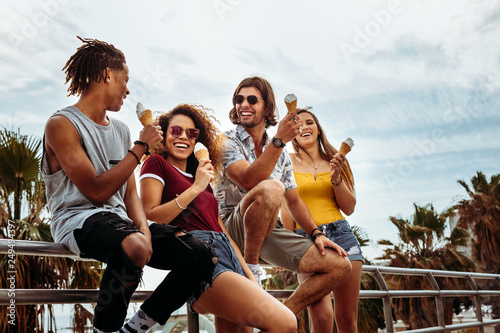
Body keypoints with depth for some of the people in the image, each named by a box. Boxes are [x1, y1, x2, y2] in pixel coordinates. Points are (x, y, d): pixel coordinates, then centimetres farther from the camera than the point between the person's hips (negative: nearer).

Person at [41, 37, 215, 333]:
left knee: (201, 255, -10)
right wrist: (141, 147, -9)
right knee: (134, 247, -40)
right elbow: (97, 192, -14)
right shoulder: (61, 125, -5)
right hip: (78, 218, -7)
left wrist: (144, 229, -7)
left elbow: (130, 192, 14)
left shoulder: (121, 130, 18)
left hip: (120, 220, 7)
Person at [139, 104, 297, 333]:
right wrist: (195, 187, -7)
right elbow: (149, 219, -5)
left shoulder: (203, 179, 30)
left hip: (227, 256, 8)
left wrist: (249, 276, 18)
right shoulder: (157, 164, 10)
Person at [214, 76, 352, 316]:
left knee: (340, 265, -6)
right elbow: (249, 181, -21)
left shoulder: (282, 154, 15)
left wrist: (316, 233, 5)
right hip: (234, 230, -6)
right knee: (270, 188, -37)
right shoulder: (226, 141, -3)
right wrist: (279, 141, -28)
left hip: (270, 233, 6)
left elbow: (294, 201, 20)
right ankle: (249, 267, -19)